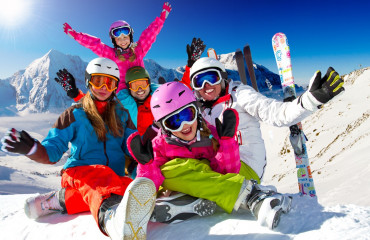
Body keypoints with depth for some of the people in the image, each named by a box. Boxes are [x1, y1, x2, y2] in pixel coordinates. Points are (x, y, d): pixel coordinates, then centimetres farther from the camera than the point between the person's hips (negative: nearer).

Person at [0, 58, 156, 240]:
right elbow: (52, 153, 2)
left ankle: (62, 199, -24)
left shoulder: (121, 114, 15)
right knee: (98, 174, -38)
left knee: (127, 185, -33)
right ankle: (113, 219, -67)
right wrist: (30, 148, -18)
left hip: (113, 178, 3)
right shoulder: (75, 114, 8)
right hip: (79, 173, -2)